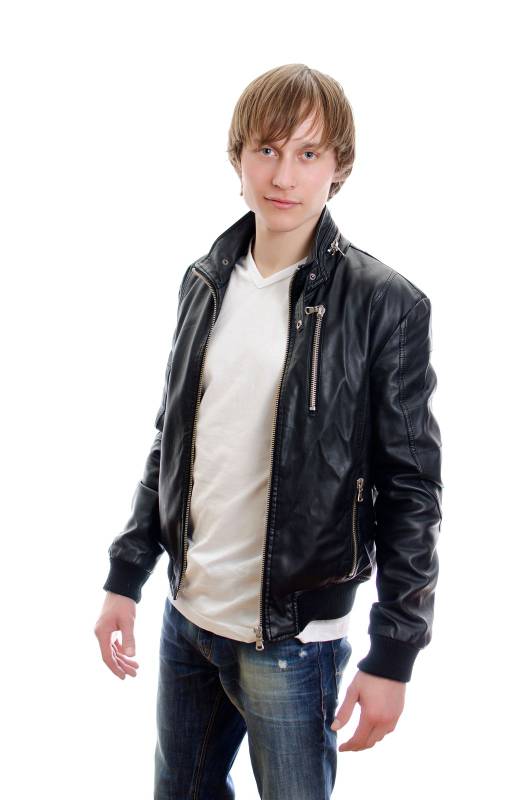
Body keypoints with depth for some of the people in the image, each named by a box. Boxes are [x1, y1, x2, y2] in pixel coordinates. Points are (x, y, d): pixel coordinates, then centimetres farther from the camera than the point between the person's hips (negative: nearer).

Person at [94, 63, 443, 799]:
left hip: (292, 635, -5)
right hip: (186, 613, 5)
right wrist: (126, 576, 7)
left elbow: (411, 487, -11)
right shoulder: (205, 282, 2)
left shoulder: (384, 304, -13)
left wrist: (392, 655, -11)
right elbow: (171, 440, 9)